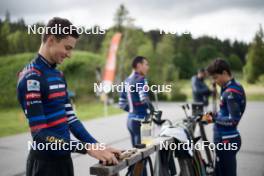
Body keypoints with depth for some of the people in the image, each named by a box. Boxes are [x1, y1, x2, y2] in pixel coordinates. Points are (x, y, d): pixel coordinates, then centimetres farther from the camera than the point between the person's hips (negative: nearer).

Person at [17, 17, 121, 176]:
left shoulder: (59, 75, 9)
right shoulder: (31, 78, -18)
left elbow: (70, 118, 7)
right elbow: (40, 135, -23)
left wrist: (97, 146, -1)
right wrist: (87, 148, -25)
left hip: (64, 158, 8)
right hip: (45, 162, -8)